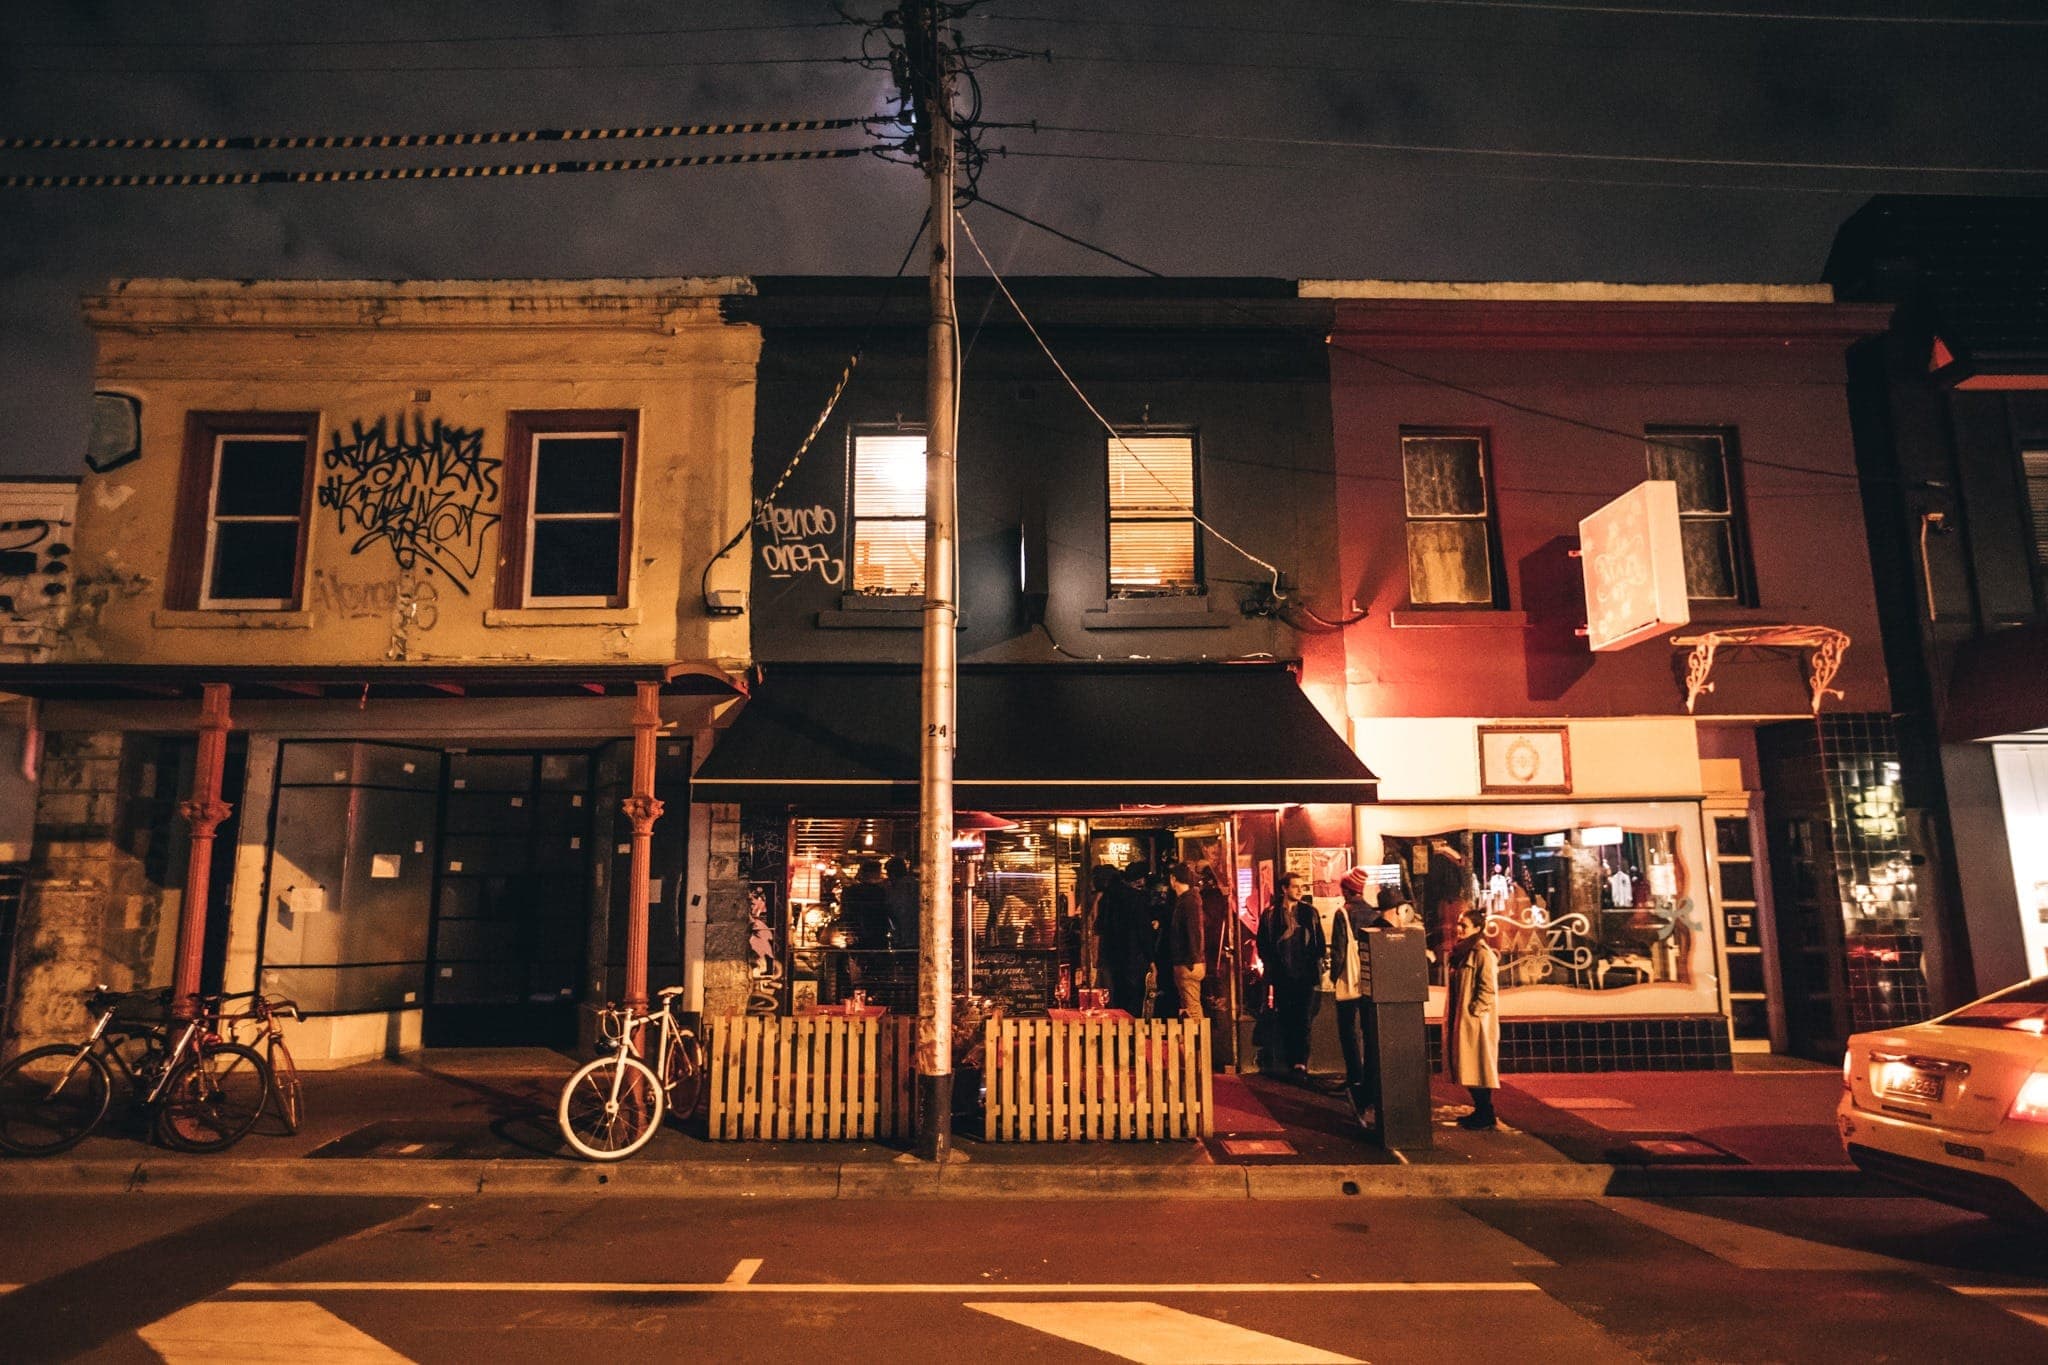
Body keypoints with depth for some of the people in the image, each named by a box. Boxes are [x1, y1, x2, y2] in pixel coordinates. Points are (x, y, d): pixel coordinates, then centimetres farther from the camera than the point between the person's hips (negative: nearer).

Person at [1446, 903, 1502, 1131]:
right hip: (1460, 1021, 9)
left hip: (1476, 1021, -9)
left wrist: (1473, 1010, -17)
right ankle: (1479, 1111, 22)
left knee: (1478, 1067, -3)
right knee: (1467, 1068, 13)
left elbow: (1488, 989, -19)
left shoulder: (1483, 954, -14)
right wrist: (1453, 1016, 15)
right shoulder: (1461, 952, 14)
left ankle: (1487, 1116, 5)